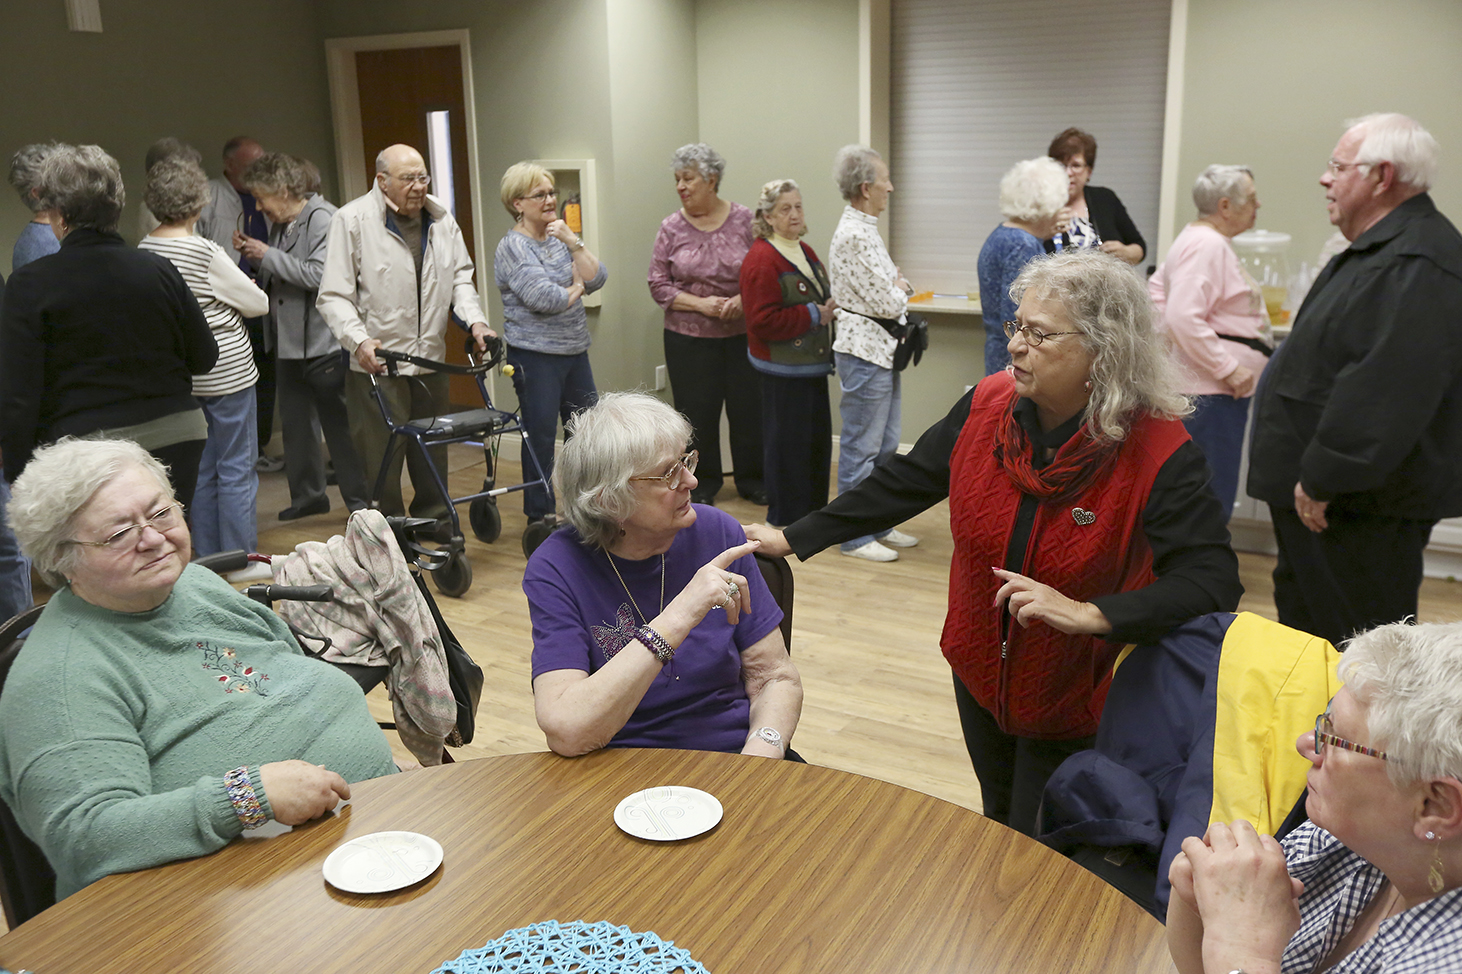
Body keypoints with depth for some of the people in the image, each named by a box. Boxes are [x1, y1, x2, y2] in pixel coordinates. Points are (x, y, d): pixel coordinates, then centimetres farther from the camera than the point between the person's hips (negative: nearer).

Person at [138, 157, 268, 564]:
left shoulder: (144, 249, 1)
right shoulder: (205, 252, -17)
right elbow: (258, 304, -7)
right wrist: (239, 295, 14)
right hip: (226, 371, -7)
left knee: (200, 468, 15)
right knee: (237, 468, 2)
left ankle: (209, 557, 23)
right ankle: (241, 560, 9)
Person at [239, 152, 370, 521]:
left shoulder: (324, 220, -13)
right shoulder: (280, 224, 12)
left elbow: (319, 275, -24)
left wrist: (268, 255, -17)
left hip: (324, 342, -9)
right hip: (288, 343, 9)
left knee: (339, 425, -2)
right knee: (296, 424, 15)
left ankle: (361, 501, 8)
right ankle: (307, 495, 28)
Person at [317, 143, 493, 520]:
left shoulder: (440, 218, 9)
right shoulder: (351, 220, -8)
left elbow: (460, 277, 16)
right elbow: (334, 296, -10)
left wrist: (475, 320, -1)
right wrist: (358, 339, -25)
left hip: (431, 359, 5)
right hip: (376, 362, -5)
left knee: (433, 450, 17)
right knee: (381, 458, -1)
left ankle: (433, 519, 34)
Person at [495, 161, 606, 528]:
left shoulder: (560, 237, 12)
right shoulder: (513, 247, -11)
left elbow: (597, 279, 0)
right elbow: (546, 298, -22)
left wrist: (573, 242, -12)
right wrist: (577, 287, -4)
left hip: (575, 351, 7)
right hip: (535, 356, -7)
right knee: (540, 436, 1)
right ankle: (539, 515, 13)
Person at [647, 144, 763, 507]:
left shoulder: (743, 220, -1)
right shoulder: (672, 227, 0)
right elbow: (658, 285, 0)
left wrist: (742, 300, -16)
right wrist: (701, 304, -13)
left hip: (743, 334, 0)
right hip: (689, 338, 0)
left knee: (749, 409, 4)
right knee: (697, 413, 6)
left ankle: (752, 480, 23)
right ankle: (703, 484, 23)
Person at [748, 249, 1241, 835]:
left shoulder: (1160, 454, -24)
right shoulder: (989, 405, -11)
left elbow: (1214, 583, -27)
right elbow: (900, 484, -1)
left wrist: (1089, 613, -38)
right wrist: (793, 538, 1)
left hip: (1074, 707, -5)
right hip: (980, 679, 5)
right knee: (996, 833, 26)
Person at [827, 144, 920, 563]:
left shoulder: (864, 228, 14)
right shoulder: (855, 235, -19)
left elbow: (892, 286, 20)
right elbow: (888, 302, -19)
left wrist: (897, 287, -2)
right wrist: (902, 288, 2)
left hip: (882, 349, 10)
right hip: (865, 350, -10)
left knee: (885, 445, 16)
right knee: (861, 448, -2)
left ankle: (880, 524, 27)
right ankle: (855, 537, 8)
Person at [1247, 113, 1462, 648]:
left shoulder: (1416, 266, -22)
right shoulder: (1380, 251, 16)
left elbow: (1382, 392, -31)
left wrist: (1323, 481, -25)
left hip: (1358, 506, -11)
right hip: (1321, 497, 11)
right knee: (1301, 615, 22)